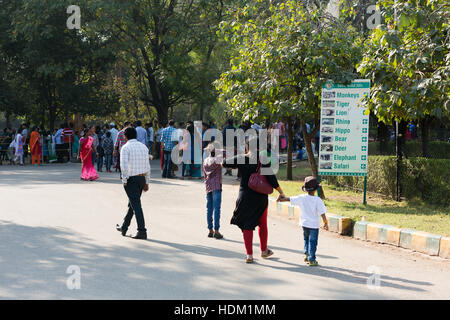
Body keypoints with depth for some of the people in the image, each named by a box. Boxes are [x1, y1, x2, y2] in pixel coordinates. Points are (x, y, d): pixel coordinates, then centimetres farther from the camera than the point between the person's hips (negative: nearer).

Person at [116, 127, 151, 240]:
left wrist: (124, 180, -8)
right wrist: (146, 182, 16)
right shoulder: (144, 147, 10)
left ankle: (142, 232, -10)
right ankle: (124, 227, 32)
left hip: (131, 179, -7)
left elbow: (124, 166, -17)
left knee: (136, 205, -6)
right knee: (132, 204, 18)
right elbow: (148, 166, 11)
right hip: (142, 178, 7)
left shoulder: (126, 148, -9)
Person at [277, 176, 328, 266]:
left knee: (306, 239, 26)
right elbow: (322, 213, -14)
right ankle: (311, 260, 5)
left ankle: (306, 254, 23)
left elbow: (290, 199, 8)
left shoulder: (301, 198, -4)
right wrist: (325, 223, -2)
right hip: (314, 225, -4)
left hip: (304, 223, 4)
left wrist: (282, 198, 25)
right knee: (312, 242, 3)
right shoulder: (317, 200, -14)